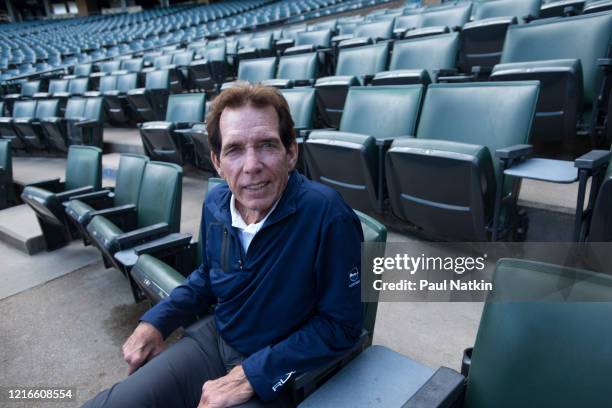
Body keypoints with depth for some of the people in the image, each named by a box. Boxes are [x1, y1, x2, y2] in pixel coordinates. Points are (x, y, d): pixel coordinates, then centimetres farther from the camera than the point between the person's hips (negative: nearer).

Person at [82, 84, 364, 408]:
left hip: (275, 374, -4)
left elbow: (340, 326, -19)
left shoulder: (327, 214, -26)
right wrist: (155, 321, 2)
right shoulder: (216, 204, -6)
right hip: (212, 339, 5)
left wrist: (251, 376, -20)